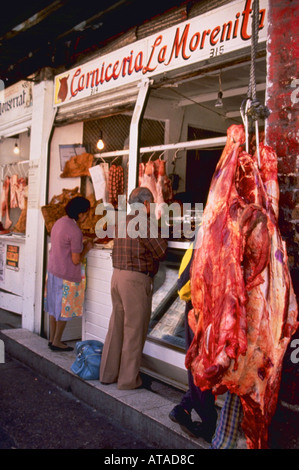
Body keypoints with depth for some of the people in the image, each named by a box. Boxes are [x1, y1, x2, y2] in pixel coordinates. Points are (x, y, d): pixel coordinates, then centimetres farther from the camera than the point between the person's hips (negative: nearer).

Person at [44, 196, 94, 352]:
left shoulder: (59, 222, 5)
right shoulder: (75, 231, -22)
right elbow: (76, 260, -19)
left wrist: (81, 244, 13)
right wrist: (87, 247, -4)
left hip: (53, 270, 8)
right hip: (67, 275, -8)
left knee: (54, 306, 17)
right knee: (65, 308, 6)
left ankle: (52, 338, 28)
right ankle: (56, 342, 16)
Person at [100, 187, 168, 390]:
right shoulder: (144, 223, -12)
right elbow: (160, 252, -10)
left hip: (117, 275, 8)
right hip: (136, 279, -8)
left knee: (116, 326, 15)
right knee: (134, 330, 2)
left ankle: (108, 373, 25)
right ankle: (128, 379, 11)